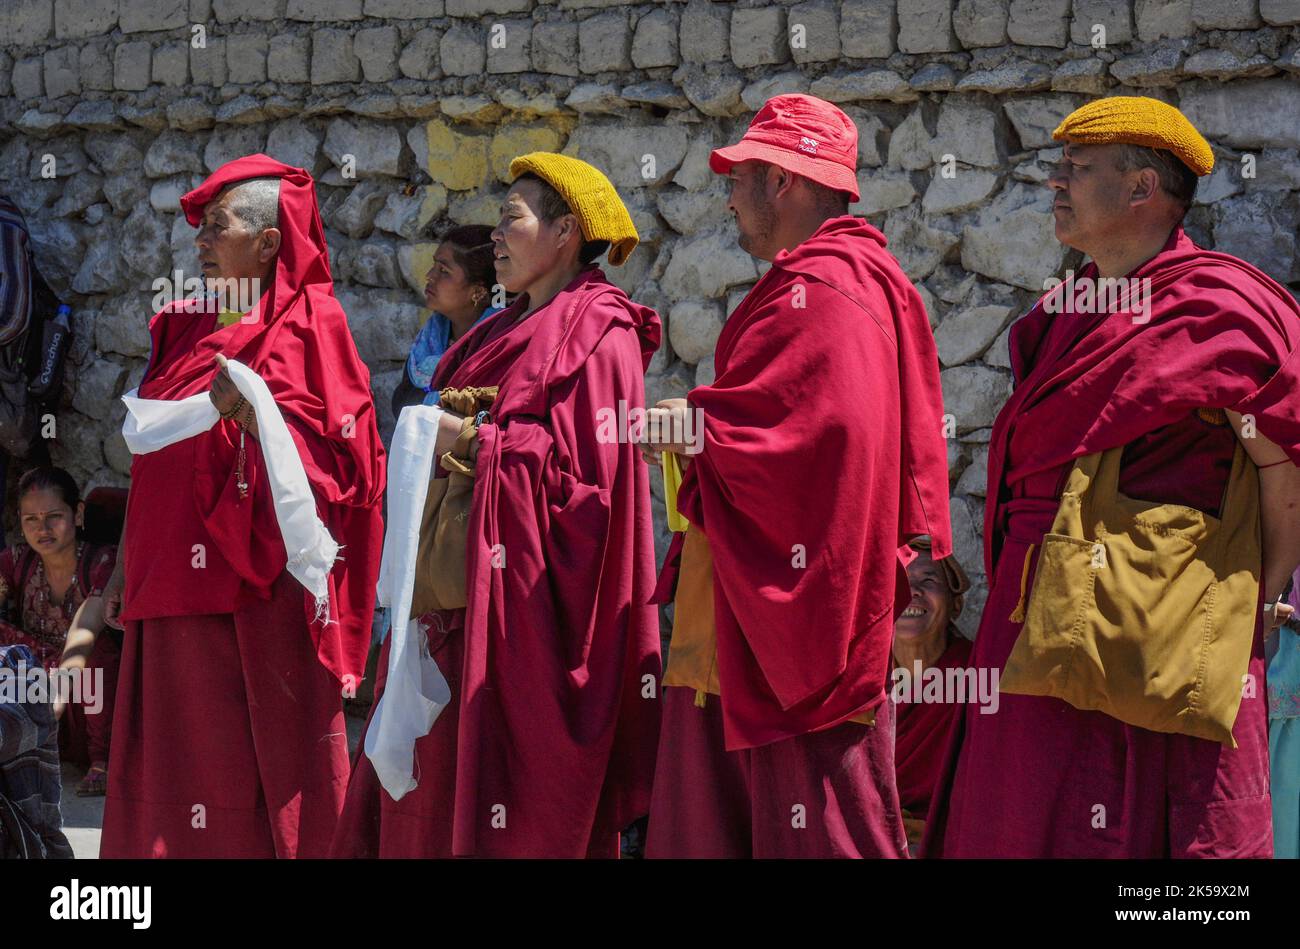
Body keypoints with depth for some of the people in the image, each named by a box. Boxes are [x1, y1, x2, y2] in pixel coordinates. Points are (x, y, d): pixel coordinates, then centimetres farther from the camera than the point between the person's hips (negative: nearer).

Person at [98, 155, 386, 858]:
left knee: (259, 764, -5)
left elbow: (338, 456, -11)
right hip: (175, 584, 7)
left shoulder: (309, 325, -3)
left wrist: (254, 417, -25)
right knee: (180, 763, 6)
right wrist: (132, 561, 17)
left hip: (259, 589, -7)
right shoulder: (187, 329, 17)